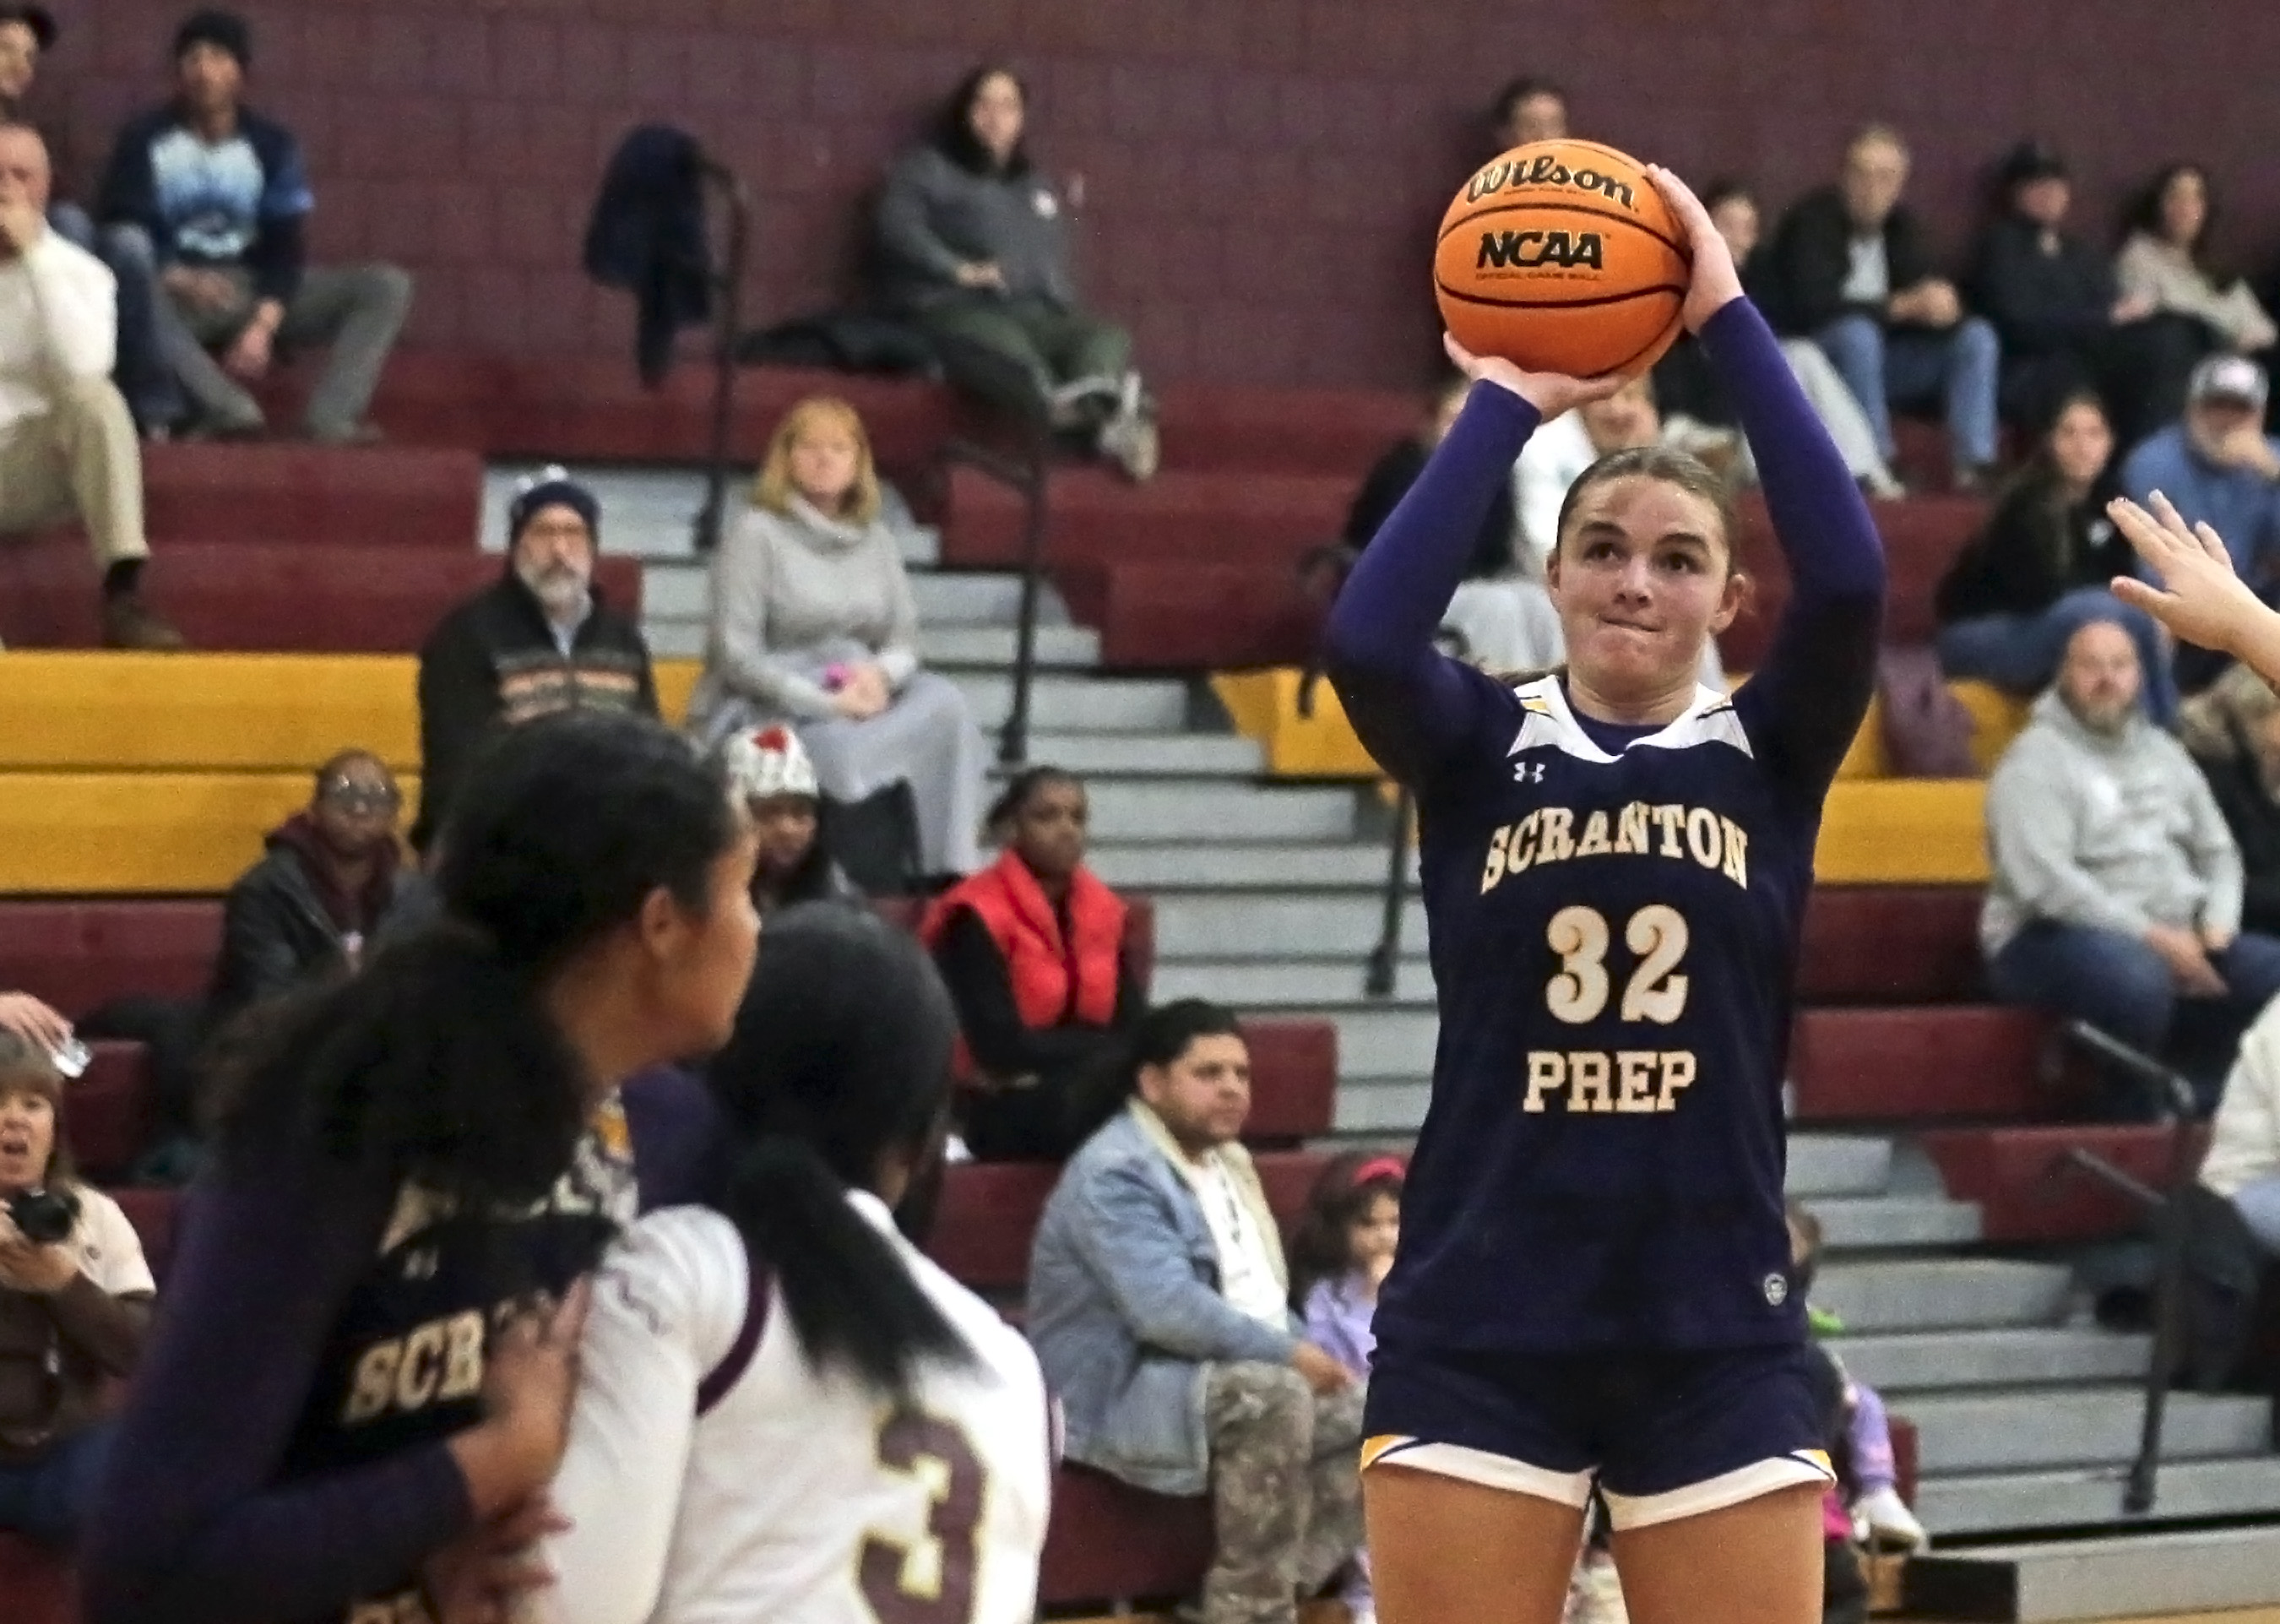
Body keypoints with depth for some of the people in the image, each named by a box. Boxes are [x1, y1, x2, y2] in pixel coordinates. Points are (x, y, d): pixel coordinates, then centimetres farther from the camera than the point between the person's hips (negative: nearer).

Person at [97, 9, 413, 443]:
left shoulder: (272, 145, 6)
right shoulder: (144, 139, 0)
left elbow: (286, 246, -2)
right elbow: (123, 234, -9)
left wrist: (262, 326, -19)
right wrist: (180, 280, -30)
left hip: (256, 293, 3)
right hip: (175, 292, -3)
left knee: (386, 285, -16)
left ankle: (330, 420, -36)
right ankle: (229, 410, -51)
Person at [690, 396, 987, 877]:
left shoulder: (877, 541, 15)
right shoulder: (756, 534, -3)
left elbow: (904, 642, 13)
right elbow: (735, 653, -10)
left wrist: (880, 674, -13)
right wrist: (823, 702, -19)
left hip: (856, 701, 5)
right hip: (765, 710, -5)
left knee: (943, 702, -24)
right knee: (842, 753, -37)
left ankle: (953, 870, -27)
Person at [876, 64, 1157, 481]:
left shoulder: (1038, 187, 34)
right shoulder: (928, 171, 16)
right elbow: (898, 226, -3)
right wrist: (959, 269, -14)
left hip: (1038, 312, 5)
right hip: (958, 307, -5)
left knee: (1107, 339, -30)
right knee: (1006, 346, -42)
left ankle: (1103, 407, -66)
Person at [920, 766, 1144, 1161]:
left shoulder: (1105, 910, 11)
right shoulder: (979, 918, -9)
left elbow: (1134, 1029, 6)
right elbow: (1002, 1048, -16)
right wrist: (1099, 1047, -7)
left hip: (1090, 1091, 6)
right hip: (1006, 1107, -6)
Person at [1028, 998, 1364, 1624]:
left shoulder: (1226, 1161, 15)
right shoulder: (1116, 1174, -16)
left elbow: (1258, 1297, 20)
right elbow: (1168, 1310, -28)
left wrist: (1306, 1354, -1)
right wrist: (1288, 1355, -23)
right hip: (1122, 1394, -10)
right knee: (1274, 1395, -33)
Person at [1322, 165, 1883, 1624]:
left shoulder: (1771, 754, 5)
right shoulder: (1483, 746, 4)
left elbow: (1849, 578, -13)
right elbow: (1365, 639, -17)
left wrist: (1728, 317, -12)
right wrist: (1511, 401, -12)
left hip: (1718, 1339, 1)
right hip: (1477, 1334, -1)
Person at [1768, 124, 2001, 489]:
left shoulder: (1900, 223, 7)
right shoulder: (1811, 219, -13)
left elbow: (1928, 289, 6)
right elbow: (1811, 305, -24)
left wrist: (1940, 302, -21)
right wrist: (1902, 306, -28)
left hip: (1879, 361, 6)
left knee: (1976, 337, -12)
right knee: (1857, 333, -37)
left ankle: (1974, 468, -23)